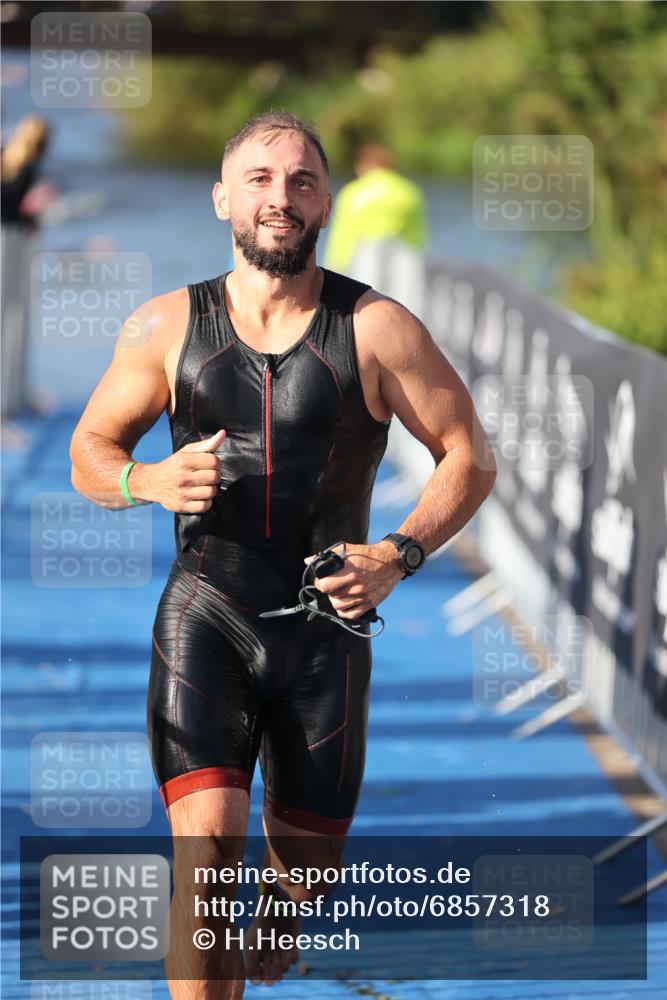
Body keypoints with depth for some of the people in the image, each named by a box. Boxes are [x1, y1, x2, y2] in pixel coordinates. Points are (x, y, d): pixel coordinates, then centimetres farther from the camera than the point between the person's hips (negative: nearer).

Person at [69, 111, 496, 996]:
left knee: (308, 863, 16)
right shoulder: (167, 327, -1)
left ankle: (281, 910, 54)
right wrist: (150, 482, -14)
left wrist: (401, 555, -16)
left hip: (326, 631, 1)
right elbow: (89, 455, 9)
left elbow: (470, 459, 1)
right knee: (206, 860, -20)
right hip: (203, 620, -1)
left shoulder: (376, 330, -5)